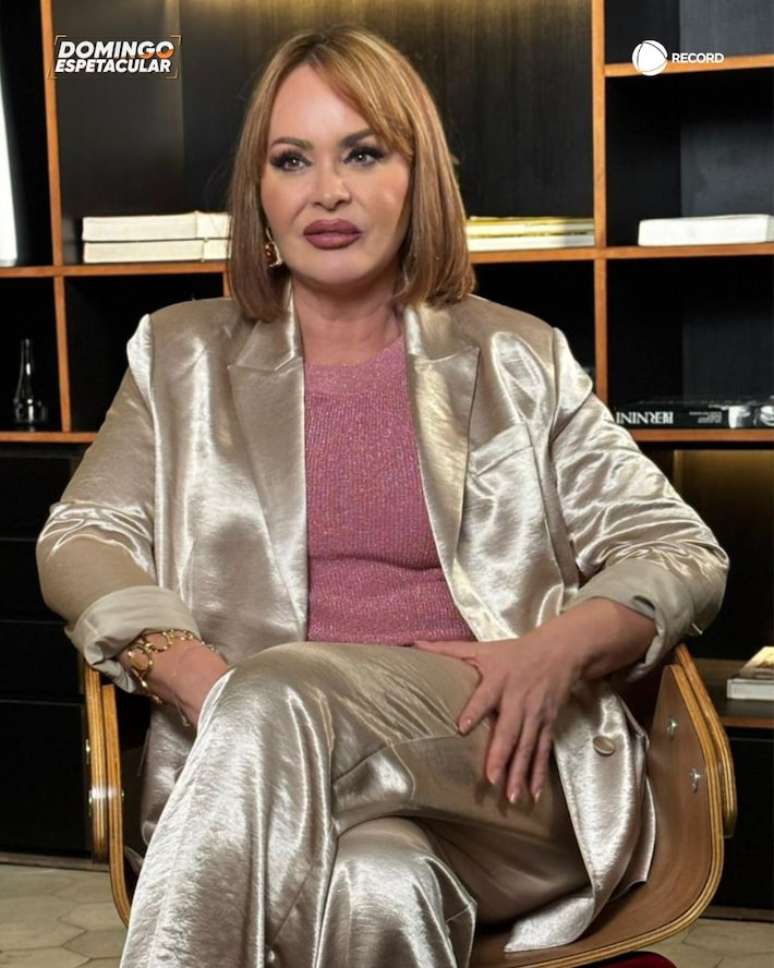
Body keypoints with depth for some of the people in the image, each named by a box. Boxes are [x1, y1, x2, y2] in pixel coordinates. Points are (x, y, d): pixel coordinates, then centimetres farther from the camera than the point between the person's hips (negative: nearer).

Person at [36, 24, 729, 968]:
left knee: (273, 702, -34)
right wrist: (197, 679, -12)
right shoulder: (182, 357, 16)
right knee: (377, 892, -37)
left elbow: (682, 553, 11)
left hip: (508, 766, 0)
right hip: (259, 765, 0)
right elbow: (79, 539, 9)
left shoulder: (519, 360, 13)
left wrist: (562, 645, -12)